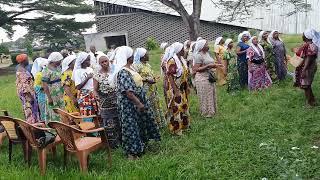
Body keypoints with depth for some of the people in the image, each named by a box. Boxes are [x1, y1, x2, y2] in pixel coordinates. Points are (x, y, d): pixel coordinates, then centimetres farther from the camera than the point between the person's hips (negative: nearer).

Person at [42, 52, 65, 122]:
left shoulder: (58, 68, 9)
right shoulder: (47, 70, -15)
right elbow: (45, 85, -17)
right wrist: (49, 98, -19)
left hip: (61, 95, 8)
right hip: (52, 96, -7)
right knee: (54, 115, 0)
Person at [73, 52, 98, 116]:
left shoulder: (90, 69, 10)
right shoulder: (78, 71, -7)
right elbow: (78, 87, -14)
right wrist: (87, 78, -16)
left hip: (92, 94, 6)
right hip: (83, 95, -6)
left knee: (94, 114, 5)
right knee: (85, 116, -5)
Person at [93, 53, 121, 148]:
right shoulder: (97, 75, -4)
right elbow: (95, 89, -3)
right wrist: (97, 97, -21)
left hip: (116, 100, 3)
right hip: (105, 102, -3)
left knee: (118, 120, 8)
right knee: (108, 122, 2)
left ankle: (119, 139, 24)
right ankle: (111, 143, 14)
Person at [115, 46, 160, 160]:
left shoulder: (130, 69, 6)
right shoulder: (123, 72, -24)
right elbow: (128, 92, -28)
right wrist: (139, 103, -25)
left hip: (138, 102, 10)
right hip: (130, 105, -10)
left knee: (141, 124, 20)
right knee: (131, 126, 1)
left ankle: (140, 146, 35)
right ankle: (132, 153, 14)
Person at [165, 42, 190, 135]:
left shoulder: (181, 59, 7)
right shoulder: (172, 61, -20)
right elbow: (170, 77, -22)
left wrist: (187, 86, 16)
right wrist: (176, 91, -24)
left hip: (183, 89, 9)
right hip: (176, 89, -9)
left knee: (183, 106, 18)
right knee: (176, 108, 0)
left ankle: (183, 124, 33)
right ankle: (176, 128, 13)